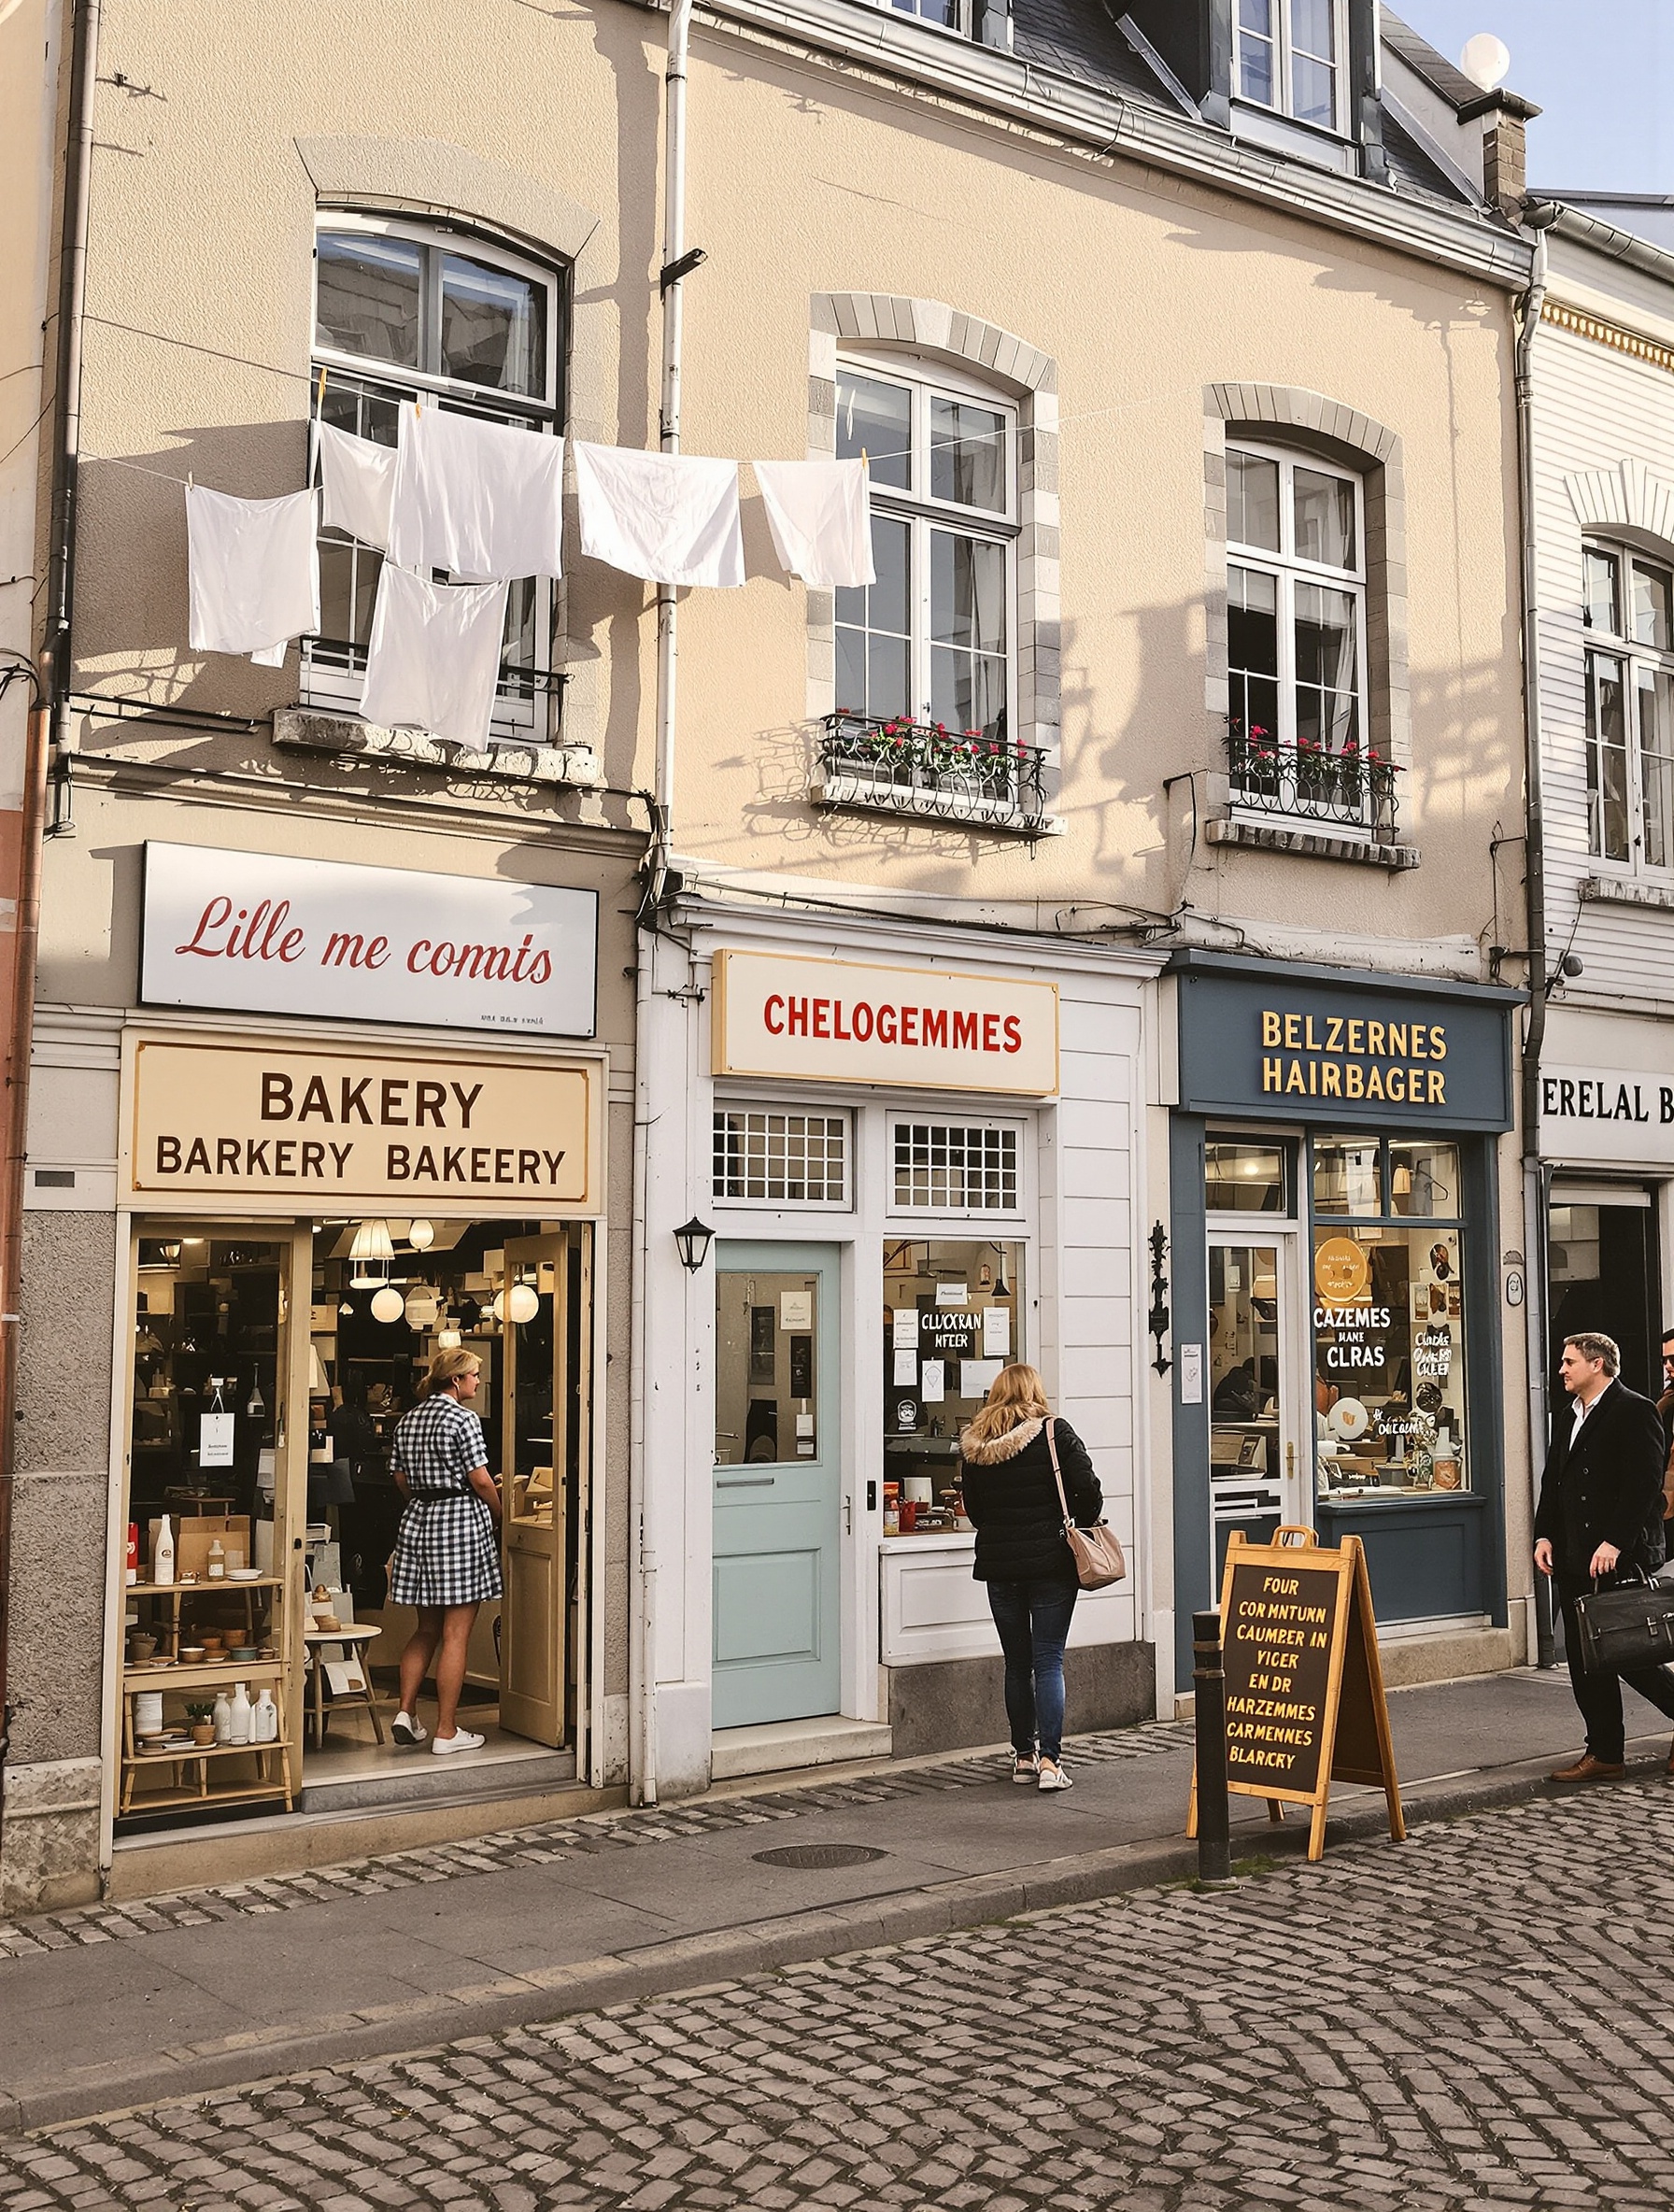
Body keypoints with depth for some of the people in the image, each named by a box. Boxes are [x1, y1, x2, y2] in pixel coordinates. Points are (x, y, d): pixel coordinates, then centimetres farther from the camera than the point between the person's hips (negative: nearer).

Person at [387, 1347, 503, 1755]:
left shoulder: (407, 1421, 10)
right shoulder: (463, 1419, -11)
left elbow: (401, 1480, 14)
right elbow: (481, 1481, -12)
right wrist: (497, 1515, 4)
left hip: (418, 1521, 7)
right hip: (461, 1522, -7)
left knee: (427, 1628, 18)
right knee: (455, 1633, -2)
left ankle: (405, 1712, 10)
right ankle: (447, 1732, 2)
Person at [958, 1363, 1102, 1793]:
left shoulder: (973, 1444, 2)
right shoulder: (1055, 1433, -7)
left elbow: (972, 1508, 8)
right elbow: (1088, 1490, -11)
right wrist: (1079, 1528, 6)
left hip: (998, 1564, 3)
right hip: (1050, 1563, -3)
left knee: (1017, 1664, 13)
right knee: (1048, 1662, -1)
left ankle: (1024, 1757, 19)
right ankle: (1049, 1761, -6)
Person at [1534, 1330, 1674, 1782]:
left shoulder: (1635, 1412, -8)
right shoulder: (1568, 1420, 19)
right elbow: (1552, 1484, 20)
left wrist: (1614, 1543, -22)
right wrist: (1544, 1536, 6)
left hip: (1621, 1558, -8)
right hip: (1575, 1559, 9)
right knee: (1583, 1657, 7)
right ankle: (1603, 1753, 13)